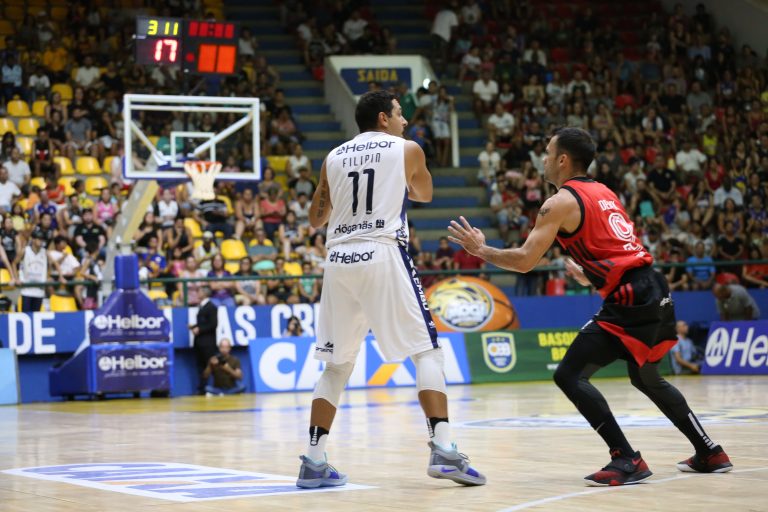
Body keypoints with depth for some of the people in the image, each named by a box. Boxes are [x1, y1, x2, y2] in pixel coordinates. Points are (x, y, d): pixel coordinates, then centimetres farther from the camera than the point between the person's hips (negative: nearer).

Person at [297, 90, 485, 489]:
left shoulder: (333, 157, 16)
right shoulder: (407, 150, 8)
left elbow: (315, 220, 24)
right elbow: (424, 195, 27)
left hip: (339, 261, 4)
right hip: (383, 256, -4)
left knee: (337, 365, 14)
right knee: (426, 351, 2)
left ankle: (314, 461, 7)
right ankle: (443, 451, -12)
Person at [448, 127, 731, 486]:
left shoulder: (561, 202, -4)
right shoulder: (604, 193, 21)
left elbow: (524, 260, -9)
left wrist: (480, 250, 6)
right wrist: (587, 275, 43)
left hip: (630, 300, -9)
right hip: (656, 293, 9)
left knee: (570, 375, -7)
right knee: (646, 378, 28)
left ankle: (627, 461, -12)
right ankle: (710, 454, 32)